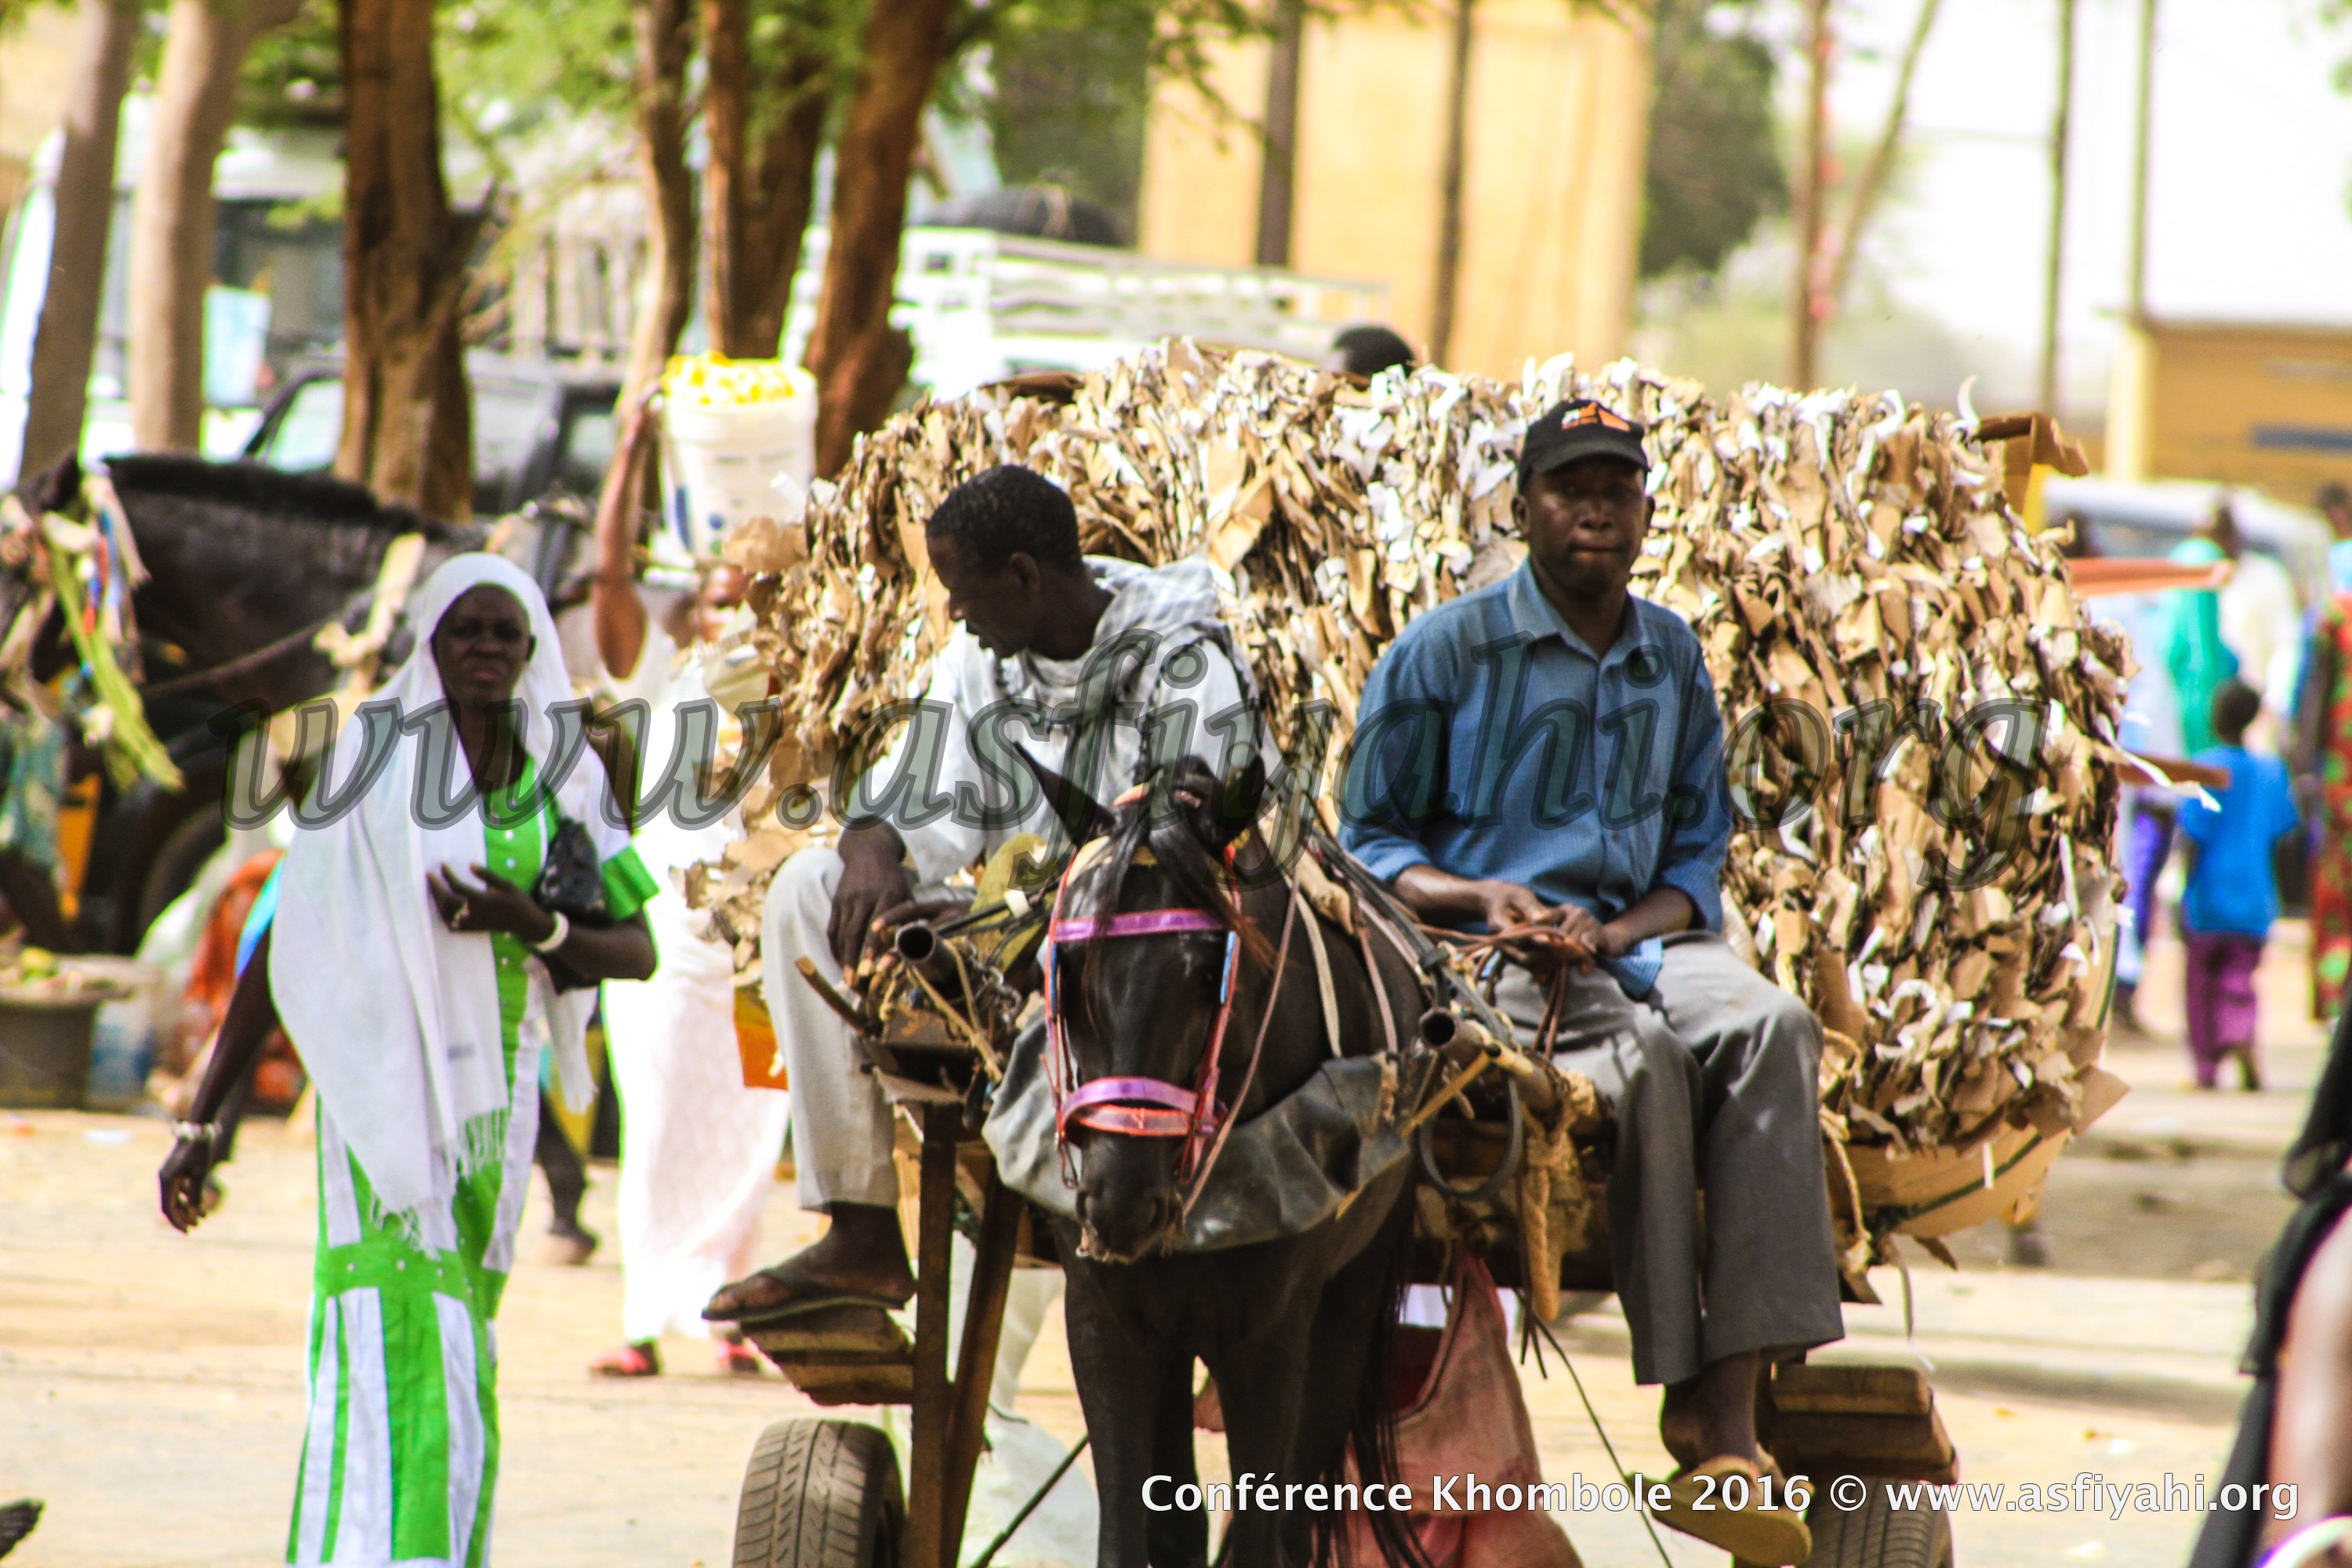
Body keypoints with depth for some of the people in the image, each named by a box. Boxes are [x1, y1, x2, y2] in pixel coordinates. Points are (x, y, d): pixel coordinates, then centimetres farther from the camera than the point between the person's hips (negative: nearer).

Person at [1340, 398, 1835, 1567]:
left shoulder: (1673, 660, 16)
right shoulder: (1446, 652, 3)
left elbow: (1697, 854, 17)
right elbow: (1371, 846, 5)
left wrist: (1617, 931, -5)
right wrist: (1486, 898, -14)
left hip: (1637, 937, 4)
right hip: (1481, 949, -4)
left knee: (1769, 1026, -29)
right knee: (1643, 1055, -35)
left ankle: (1729, 1408, -37)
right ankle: (1681, 1378, -30)